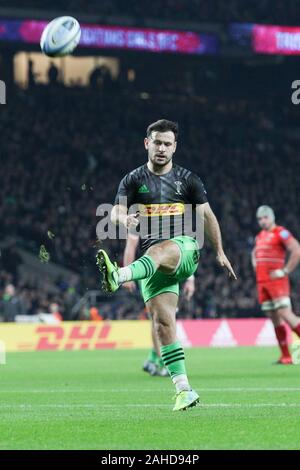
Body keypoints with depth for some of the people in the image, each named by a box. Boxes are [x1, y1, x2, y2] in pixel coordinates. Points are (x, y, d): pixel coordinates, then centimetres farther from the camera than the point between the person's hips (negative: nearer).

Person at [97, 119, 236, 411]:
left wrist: (219, 252, 16)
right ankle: (184, 390, -7)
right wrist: (123, 218, -28)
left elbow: (206, 215, 17)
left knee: (158, 250, -38)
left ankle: (118, 277, -69)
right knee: (162, 322, -8)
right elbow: (116, 211, -4)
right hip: (154, 262, 2)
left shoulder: (187, 179, 10)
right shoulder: (133, 180, 9)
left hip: (185, 247, -2)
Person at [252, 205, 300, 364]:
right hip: (262, 282, 8)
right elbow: (255, 253, 39)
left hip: (276, 281, -8)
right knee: (274, 319, 5)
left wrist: (285, 271, -15)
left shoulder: (280, 233, -7)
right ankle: (286, 356, 7)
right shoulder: (260, 236, 18)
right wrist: (255, 266, 20)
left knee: (285, 314, -16)